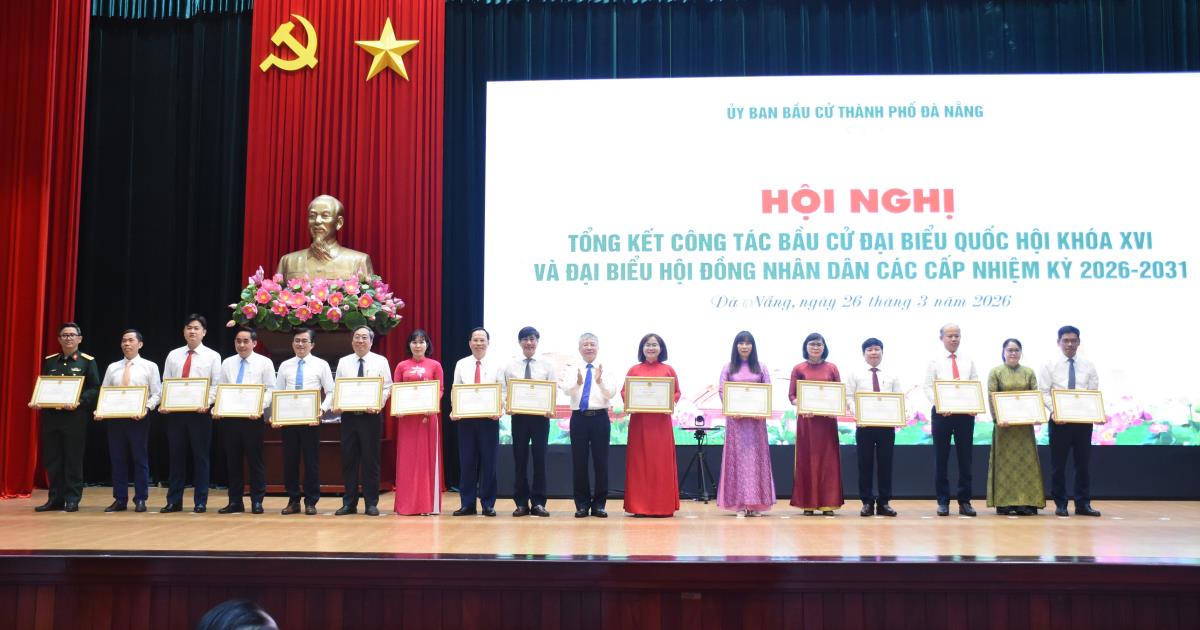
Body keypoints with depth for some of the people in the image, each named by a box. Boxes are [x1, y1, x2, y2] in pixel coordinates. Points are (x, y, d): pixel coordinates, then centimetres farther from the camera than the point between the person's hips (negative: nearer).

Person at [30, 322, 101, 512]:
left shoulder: (87, 361, 1)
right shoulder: (49, 361, 13)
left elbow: (95, 389, -4)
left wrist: (79, 402, -20)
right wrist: (36, 402, -4)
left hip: (75, 416, -4)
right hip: (51, 416, 4)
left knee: (73, 460, 0)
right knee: (52, 460, 6)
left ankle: (72, 500, 7)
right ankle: (55, 499, 14)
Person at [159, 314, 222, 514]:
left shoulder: (212, 356, 4)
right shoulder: (173, 355, 13)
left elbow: (216, 385, -2)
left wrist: (206, 403, -18)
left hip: (200, 412, -3)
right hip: (176, 411, 3)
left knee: (200, 457, 1)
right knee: (176, 456, 7)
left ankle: (200, 502, 8)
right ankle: (174, 501, 14)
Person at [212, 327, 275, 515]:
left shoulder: (264, 363, 2)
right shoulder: (227, 363, 13)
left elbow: (270, 390, -4)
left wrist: (260, 407, -20)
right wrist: (216, 409, -6)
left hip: (253, 418, -4)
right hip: (229, 417, 4)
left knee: (255, 460, 0)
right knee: (233, 461, 8)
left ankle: (257, 501, 7)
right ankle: (235, 501, 15)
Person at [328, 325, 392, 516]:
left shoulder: (381, 361, 3)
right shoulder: (343, 362, 11)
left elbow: (387, 388, -1)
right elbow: (336, 387, 9)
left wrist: (378, 405, -18)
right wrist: (334, 405, -9)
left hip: (371, 415, -3)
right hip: (348, 415, 3)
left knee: (370, 460, 1)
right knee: (348, 460, 6)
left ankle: (371, 503, 9)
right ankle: (349, 503, 14)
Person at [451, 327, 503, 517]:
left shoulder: (496, 366, 4)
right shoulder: (461, 364, 7)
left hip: (489, 418, -1)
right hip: (465, 418, 1)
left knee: (488, 462, 2)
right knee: (466, 462, 4)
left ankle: (488, 504, 11)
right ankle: (467, 504, 12)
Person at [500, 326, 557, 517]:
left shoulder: (546, 365, 5)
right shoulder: (510, 366, 6)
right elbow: (504, 390, 5)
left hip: (541, 416, 0)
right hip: (519, 415, 0)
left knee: (540, 459, 1)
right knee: (519, 460, 4)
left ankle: (538, 503, 8)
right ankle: (521, 503, 12)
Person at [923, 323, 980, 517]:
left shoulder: (969, 362, 10)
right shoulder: (935, 362, 4)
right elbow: (928, 388, -2)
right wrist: (940, 404, -20)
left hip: (965, 413, 2)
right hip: (941, 413, -2)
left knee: (965, 458, 4)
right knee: (941, 458, 3)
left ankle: (964, 501, 11)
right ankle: (943, 501, 10)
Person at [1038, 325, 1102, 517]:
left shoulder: (1088, 365, 8)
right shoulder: (1050, 365, 2)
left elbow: (1094, 393, 5)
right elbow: (1044, 392, -3)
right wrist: (1054, 411, -18)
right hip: (1059, 419, -2)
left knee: (1083, 462, 5)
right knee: (1058, 463, 3)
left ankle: (1083, 504, 13)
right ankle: (1060, 504, 12)